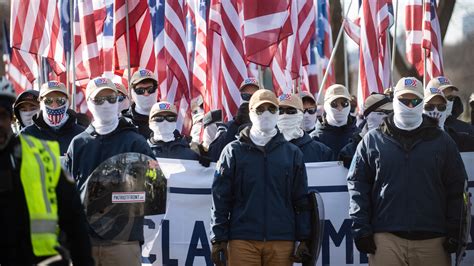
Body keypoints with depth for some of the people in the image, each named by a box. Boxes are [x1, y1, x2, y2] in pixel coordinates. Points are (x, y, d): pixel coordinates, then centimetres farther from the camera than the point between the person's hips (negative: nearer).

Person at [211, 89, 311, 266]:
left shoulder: (292, 153, 11)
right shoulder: (233, 152, 6)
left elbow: (301, 200, 10)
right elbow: (220, 198, 3)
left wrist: (303, 239, 3)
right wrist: (218, 239, -3)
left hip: (282, 241, 2)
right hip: (242, 241, -2)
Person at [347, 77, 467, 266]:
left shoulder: (441, 141, 11)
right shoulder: (372, 140, 9)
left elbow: (456, 189, 10)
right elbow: (357, 185, 7)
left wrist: (454, 232, 2)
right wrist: (360, 229, -1)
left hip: (432, 241, 1)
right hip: (386, 239, -1)